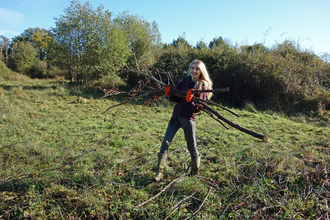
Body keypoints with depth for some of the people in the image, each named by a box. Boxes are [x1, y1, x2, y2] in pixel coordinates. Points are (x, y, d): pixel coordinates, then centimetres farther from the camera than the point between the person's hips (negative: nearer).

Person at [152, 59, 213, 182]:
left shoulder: (203, 86, -7)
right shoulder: (185, 81, 6)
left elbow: (199, 107, -12)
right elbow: (176, 97, 10)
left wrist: (191, 102, -30)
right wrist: (169, 94, -9)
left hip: (188, 119, -4)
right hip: (176, 115, 5)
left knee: (192, 147, 7)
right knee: (166, 142, -2)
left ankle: (195, 173, 29)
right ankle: (159, 173, 5)